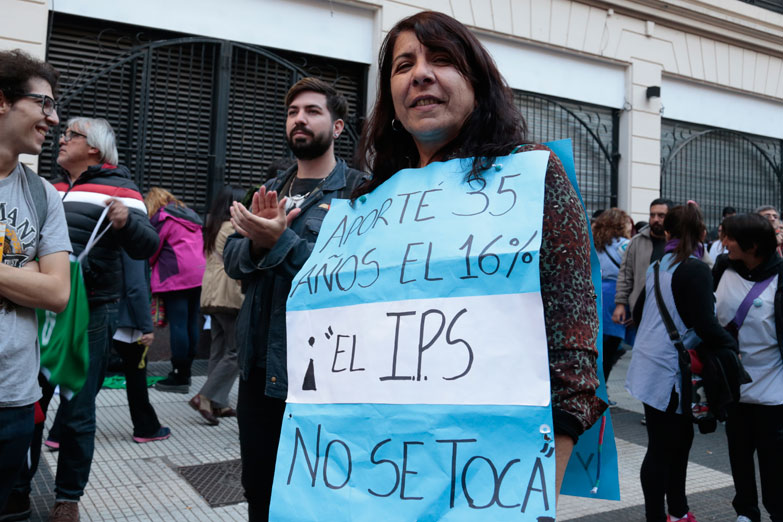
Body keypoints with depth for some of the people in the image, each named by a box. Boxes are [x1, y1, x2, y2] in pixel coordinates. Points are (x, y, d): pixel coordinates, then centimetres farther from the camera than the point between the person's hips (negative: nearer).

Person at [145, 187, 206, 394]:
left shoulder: (162, 217, -1)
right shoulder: (190, 216, 21)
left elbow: (152, 249, 0)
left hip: (176, 277, -8)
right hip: (199, 275, 8)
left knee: (177, 324, -6)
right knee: (192, 323, 9)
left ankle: (179, 376, -3)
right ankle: (186, 371, 17)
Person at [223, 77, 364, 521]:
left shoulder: (358, 192, -9)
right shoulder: (271, 190, 12)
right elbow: (232, 258, 6)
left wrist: (280, 241, -25)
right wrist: (257, 241, -15)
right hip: (258, 365, 6)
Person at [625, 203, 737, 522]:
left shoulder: (657, 267, 8)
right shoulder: (696, 270, -15)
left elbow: (638, 312, 17)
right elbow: (705, 324, -20)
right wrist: (731, 345, -4)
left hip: (650, 366, 8)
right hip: (668, 371, -8)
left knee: (681, 435, 20)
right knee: (662, 447, 1)